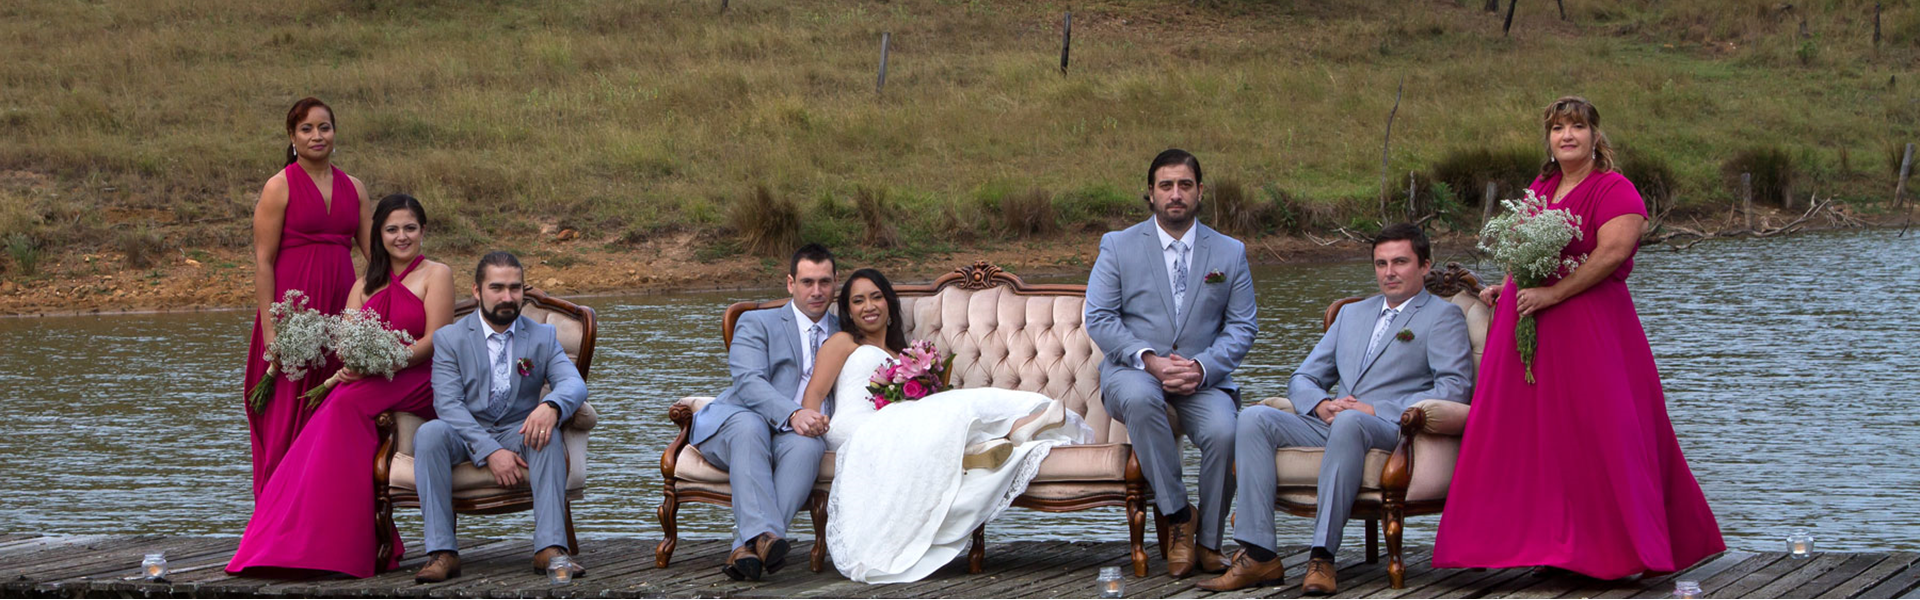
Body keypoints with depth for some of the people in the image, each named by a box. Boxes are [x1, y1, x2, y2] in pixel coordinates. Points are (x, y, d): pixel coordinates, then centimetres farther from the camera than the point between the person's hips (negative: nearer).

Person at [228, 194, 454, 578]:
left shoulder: (436, 275, 7)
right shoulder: (367, 284, 24)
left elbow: (436, 340, -6)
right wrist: (350, 365, -14)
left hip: (418, 384, -5)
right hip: (371, 386, 5)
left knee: (346, 406, -32)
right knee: (338, 411, -29)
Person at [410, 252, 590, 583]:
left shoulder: (543, 337, 8)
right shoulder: (449, 338, 2)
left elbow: (574, 383, -8)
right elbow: (448, 404, -11)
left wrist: (551, 406, -34)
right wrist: (490, 452, -25)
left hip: (518, 433, 1)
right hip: (466, 437, -1)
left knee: (547, 433, -32)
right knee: (429, 433, -32)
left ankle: (550, 548, -37)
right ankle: (442, 553, -35)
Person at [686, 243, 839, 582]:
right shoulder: (757, 323, 10)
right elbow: (748, 382, -7)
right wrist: (793, 414, -26)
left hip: (799, 436, 2)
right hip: (733, 427, -2)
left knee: (806, 444, -35)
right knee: (748, 425, -38)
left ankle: (746, 546, -47)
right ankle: (764, 535, -53)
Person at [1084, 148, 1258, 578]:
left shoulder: (1230, 253, 11)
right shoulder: (1118, 246, 7)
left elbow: (1242, 327, 6)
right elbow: (1099, 318, -1)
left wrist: (1202, 366, -13)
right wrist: (1149, 360, -16)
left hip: (1203, 379, 1)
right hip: (1133, 370, -1)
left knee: (1223, 432, -31)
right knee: (1138, 397, -38)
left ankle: (1208, 541, -9)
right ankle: (1178, 515, -26)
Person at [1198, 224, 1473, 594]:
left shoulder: (1443, 317, 9)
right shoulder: (1352, 314, 28)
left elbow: (1455, 389, -7)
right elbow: (1302, 379, 25)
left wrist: (1376, 410, -13)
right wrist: (1322, 405, -1)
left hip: (1395, 431, -6)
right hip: (1331, 426, 6)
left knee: (1350, 422, -40)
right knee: (1255, 418, -18)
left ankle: (1322, 557, -41)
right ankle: (1259, 555, -27)